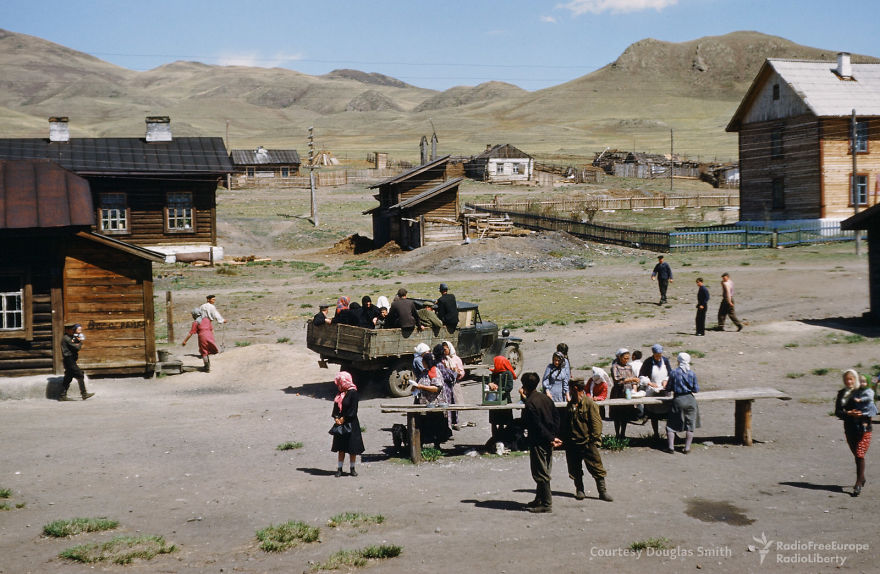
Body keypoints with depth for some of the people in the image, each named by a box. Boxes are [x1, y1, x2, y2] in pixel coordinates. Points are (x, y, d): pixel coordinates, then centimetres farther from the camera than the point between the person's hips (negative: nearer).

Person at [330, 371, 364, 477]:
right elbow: (336, 407, 10)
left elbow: (353, 409, -15)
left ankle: (352, 468, 14)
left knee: (352, 448, 3)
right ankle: (339, 468, 14)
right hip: (340, 424, 6)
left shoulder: (353, 392, -10)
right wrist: (336, 417, -6)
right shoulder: (340, 393, 10)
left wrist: (344, 419, -14)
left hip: (351, 424, -6)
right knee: (341, 448, 8)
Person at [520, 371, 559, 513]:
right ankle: (539, 500, 27)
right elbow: (556, 415, 10)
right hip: (549, 440, 8)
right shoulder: (545, 398, 6)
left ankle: (546, 504, 2)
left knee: (540, 473, -1)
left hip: (538, 442, -8)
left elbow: (536, 425, -20)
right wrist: (553, 436, 8)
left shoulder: (530, 403, -18)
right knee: (544, 472, 17)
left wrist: (551, 438, -11)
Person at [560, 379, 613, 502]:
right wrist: (562, 439, 15)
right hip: (572, 443, 6)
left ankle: (602, 491, 6)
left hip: (587, 442, -6)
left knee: (596, 467, -2)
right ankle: (579, 490, 24)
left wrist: (594, 439, -14)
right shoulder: (570, 405, 12)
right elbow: (565, 424, 20)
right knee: (575, 469, 10)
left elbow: (596, 422, -9)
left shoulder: (589, 403, -8)